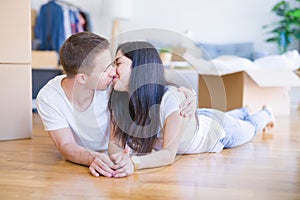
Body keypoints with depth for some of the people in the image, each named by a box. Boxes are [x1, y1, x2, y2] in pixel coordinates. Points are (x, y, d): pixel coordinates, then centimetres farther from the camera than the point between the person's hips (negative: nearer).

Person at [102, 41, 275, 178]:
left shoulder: (170, 98, -47)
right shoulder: (118, 98, -29)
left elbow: (169, 154, -46)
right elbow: (114, 143, -29)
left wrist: (135, 162, -63)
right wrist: (120, 157, -52)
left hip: (219, 130, -4)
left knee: (249, 128, 31)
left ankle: (265, 113, 64)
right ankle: (244, 112, 71)